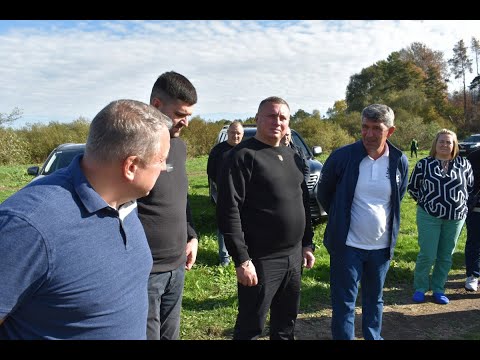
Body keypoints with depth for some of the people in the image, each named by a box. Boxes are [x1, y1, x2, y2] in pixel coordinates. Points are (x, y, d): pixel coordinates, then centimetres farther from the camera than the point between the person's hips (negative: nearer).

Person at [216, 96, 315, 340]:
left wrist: (307, 244, 15)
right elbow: (228, 211, -18)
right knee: (250, 327, 6)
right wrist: (242, 259, -20)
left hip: (294, 256, 7)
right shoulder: (243, 155, -12)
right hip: (261, 260, -7)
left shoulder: (292, 156, 12)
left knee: (286, 323, 19)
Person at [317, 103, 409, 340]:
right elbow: (323, 193, 3)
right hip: (347, 245, -3)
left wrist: (386, 223, 13)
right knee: (344, 303, 4)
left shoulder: (399, 161, -4)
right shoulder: (342, 156, -12)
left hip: (382, 246, 3)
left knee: (375, 300, 20)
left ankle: (373, 337, 39)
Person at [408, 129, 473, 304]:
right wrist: (424, 201, 2)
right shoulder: (424, 164, -1)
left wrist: (459, 202, 8)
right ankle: (420, 288, 15)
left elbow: (470, 186, 15)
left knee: (446, 257, 10)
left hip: (455, 218, 2)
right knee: (427, 255, -3)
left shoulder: (463, 164, 2)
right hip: (429, 217, -2)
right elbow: (412, 187, 9)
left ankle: (438, 290, 25)